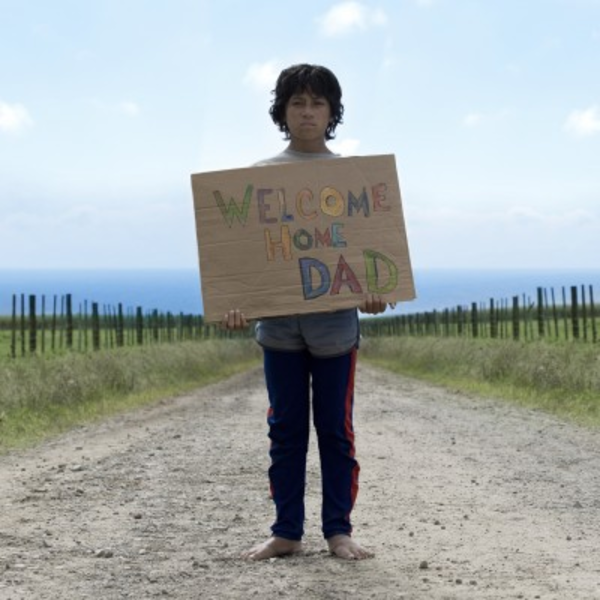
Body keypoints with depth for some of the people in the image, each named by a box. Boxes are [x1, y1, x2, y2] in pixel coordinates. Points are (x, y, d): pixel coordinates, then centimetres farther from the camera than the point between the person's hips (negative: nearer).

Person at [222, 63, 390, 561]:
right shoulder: (262, 175, 6)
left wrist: (373, 292, -18)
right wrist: (237, 302, -12)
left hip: (335, 321, -1)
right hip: (279, 320, 1)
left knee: (335, 429, 5)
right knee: (285, 429, 7)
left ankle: (339, 530, 12)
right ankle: (286, 531, 13)